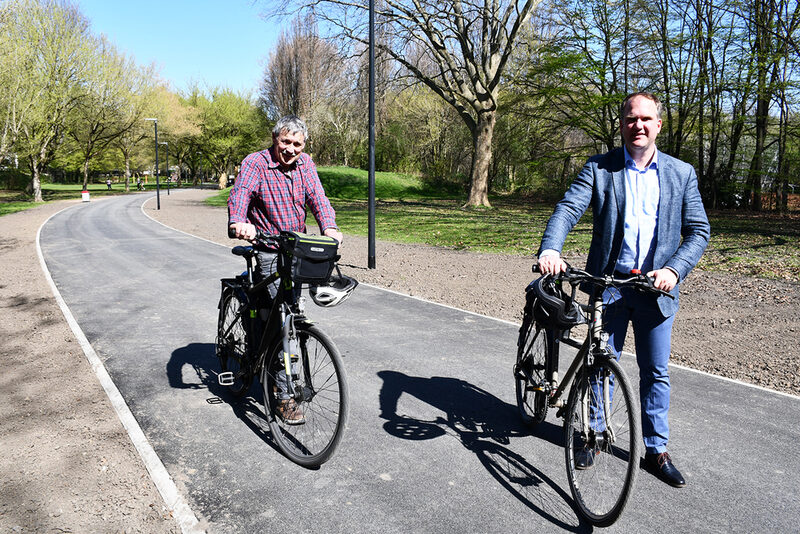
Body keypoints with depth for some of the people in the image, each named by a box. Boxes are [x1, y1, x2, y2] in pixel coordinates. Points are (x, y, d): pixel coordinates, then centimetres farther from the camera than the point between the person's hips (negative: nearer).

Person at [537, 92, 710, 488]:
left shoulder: (682, 173, 4)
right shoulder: (599, 168, -1)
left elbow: (699, 230, 2)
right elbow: (568, 208, -14)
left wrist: (673, 269, -15)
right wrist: (550, 249, -33)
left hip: (656, 288, 1)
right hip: (608, 284, -1)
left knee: (655, 373, 10)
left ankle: (656, 450, 27)